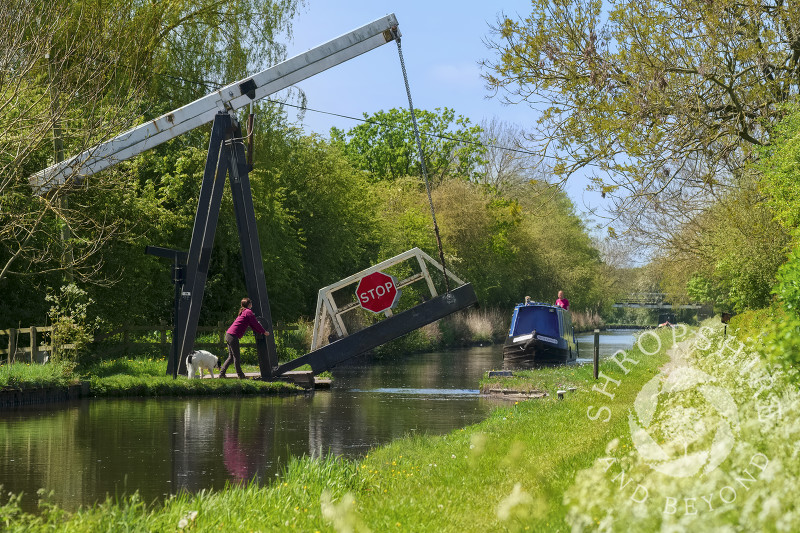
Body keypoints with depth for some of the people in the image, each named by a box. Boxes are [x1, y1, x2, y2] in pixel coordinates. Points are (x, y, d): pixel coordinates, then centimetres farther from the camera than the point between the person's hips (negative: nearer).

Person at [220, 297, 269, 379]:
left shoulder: (243, 312, 24)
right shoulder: (248, 312, -5)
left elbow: (252, 325, 29)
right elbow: (256, 324, -3)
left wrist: (261, 332, 30)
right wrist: (264, 332, 11)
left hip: (228, 335, 9)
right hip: (233, 336, -9)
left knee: (231, 357, 14)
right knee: (237, 357, -1)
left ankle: (221, 373, 12)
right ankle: (240, 375, 5)